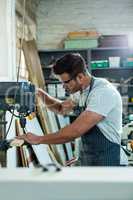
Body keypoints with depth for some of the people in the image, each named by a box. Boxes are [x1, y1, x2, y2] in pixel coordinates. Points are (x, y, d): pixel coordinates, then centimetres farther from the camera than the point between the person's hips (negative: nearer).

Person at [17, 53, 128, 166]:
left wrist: (39, 139, -20)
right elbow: (62, 108, 20)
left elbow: (76, 131, -30)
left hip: (106, 161, -8)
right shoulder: (82, 91, 3)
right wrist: (44, 96, -1)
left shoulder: (103, 92, -25)